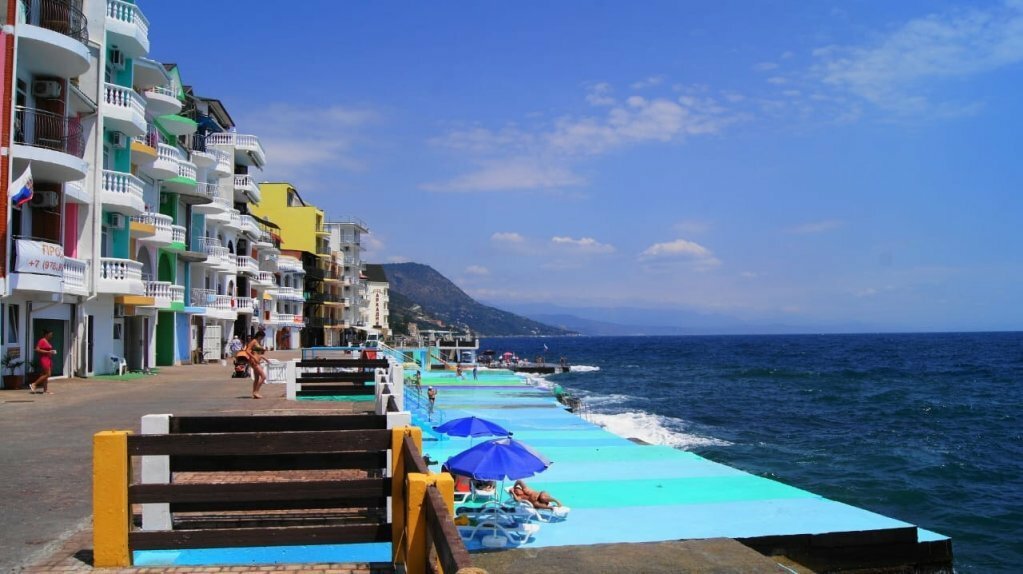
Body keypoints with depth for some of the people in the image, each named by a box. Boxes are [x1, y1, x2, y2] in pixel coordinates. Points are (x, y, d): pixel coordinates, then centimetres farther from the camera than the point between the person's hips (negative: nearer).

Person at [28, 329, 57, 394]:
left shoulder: (47, 342, 16)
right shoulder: (42, 341, -11)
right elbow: (37, 350, -19)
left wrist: (51, 352, 10)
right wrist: (48, 352, -19)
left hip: (48, 359, 9)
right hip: (44, 359, -9)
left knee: (46, 375, 7)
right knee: (47, 374, -12)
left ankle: (45, 390, 8)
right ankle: (33, 384, -1)